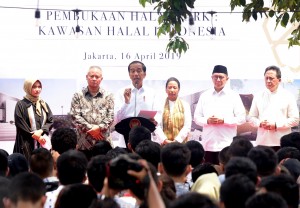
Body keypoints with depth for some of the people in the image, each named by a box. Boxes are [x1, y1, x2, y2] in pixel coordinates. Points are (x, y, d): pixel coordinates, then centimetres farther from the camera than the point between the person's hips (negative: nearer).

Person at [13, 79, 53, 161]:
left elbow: (51, 121, 8)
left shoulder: (44, 105, 16)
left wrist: (41, 131, -11)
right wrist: (36, 137, -11)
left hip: (43, 143, 4)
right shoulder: (21, 105, 1)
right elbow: (20, 124, -6)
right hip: (26, 143, -4)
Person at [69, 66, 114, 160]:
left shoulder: (108, 96, 10)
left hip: (103, 141, 0)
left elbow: (110, 117, 3)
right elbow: (75, 116, -1)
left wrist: (99, 128, -12)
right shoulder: (78, 96, 8)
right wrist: (91, 129, -10)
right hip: (84, 142, 0)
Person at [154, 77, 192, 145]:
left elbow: (187, 126, 2)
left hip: (180, 143, 0)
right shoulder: (161, 106, 10)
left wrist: (176, 141, -10)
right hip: (163, 144, 0)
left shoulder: (185, 105, 11)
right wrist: (165, 140, -13)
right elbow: (157, 126, 1)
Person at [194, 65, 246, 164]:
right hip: (208, 144, 3)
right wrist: (207, 120, -9)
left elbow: (241, 118, 0)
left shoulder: (233, 96, 5)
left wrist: (223, 120, -12)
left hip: (226, 144, -2)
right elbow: (196, 117, 11)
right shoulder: (204, 96, 12)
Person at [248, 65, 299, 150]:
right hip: (262, 142, 2)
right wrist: (260, 123, -8)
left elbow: (295, 119, 0)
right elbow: (252, 118, 15)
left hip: (281, 143, -2)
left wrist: (276, 125, -11)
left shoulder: (288, 96, 5)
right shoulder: (258, 96, 13)